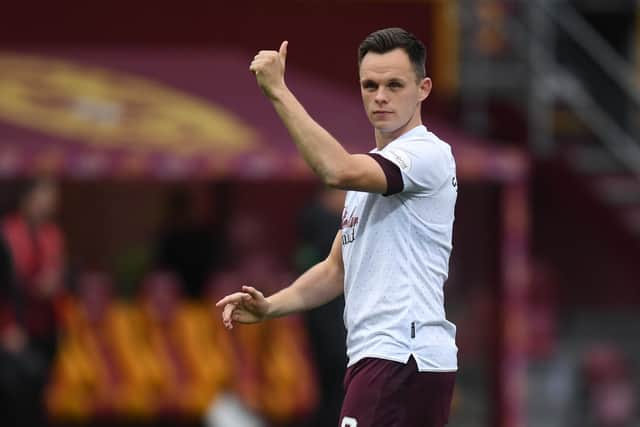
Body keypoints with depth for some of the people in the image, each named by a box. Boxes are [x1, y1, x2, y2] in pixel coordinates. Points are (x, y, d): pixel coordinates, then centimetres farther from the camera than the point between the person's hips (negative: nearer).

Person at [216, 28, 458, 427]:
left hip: (402, 359, -10)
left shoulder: (428, 154, -10)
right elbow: (338, 269, 25)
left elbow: (337, 170, -27)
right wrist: (269, 307, 9)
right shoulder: (370, 168, 23)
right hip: (376, 356, 10)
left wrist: (278, 90, -23)